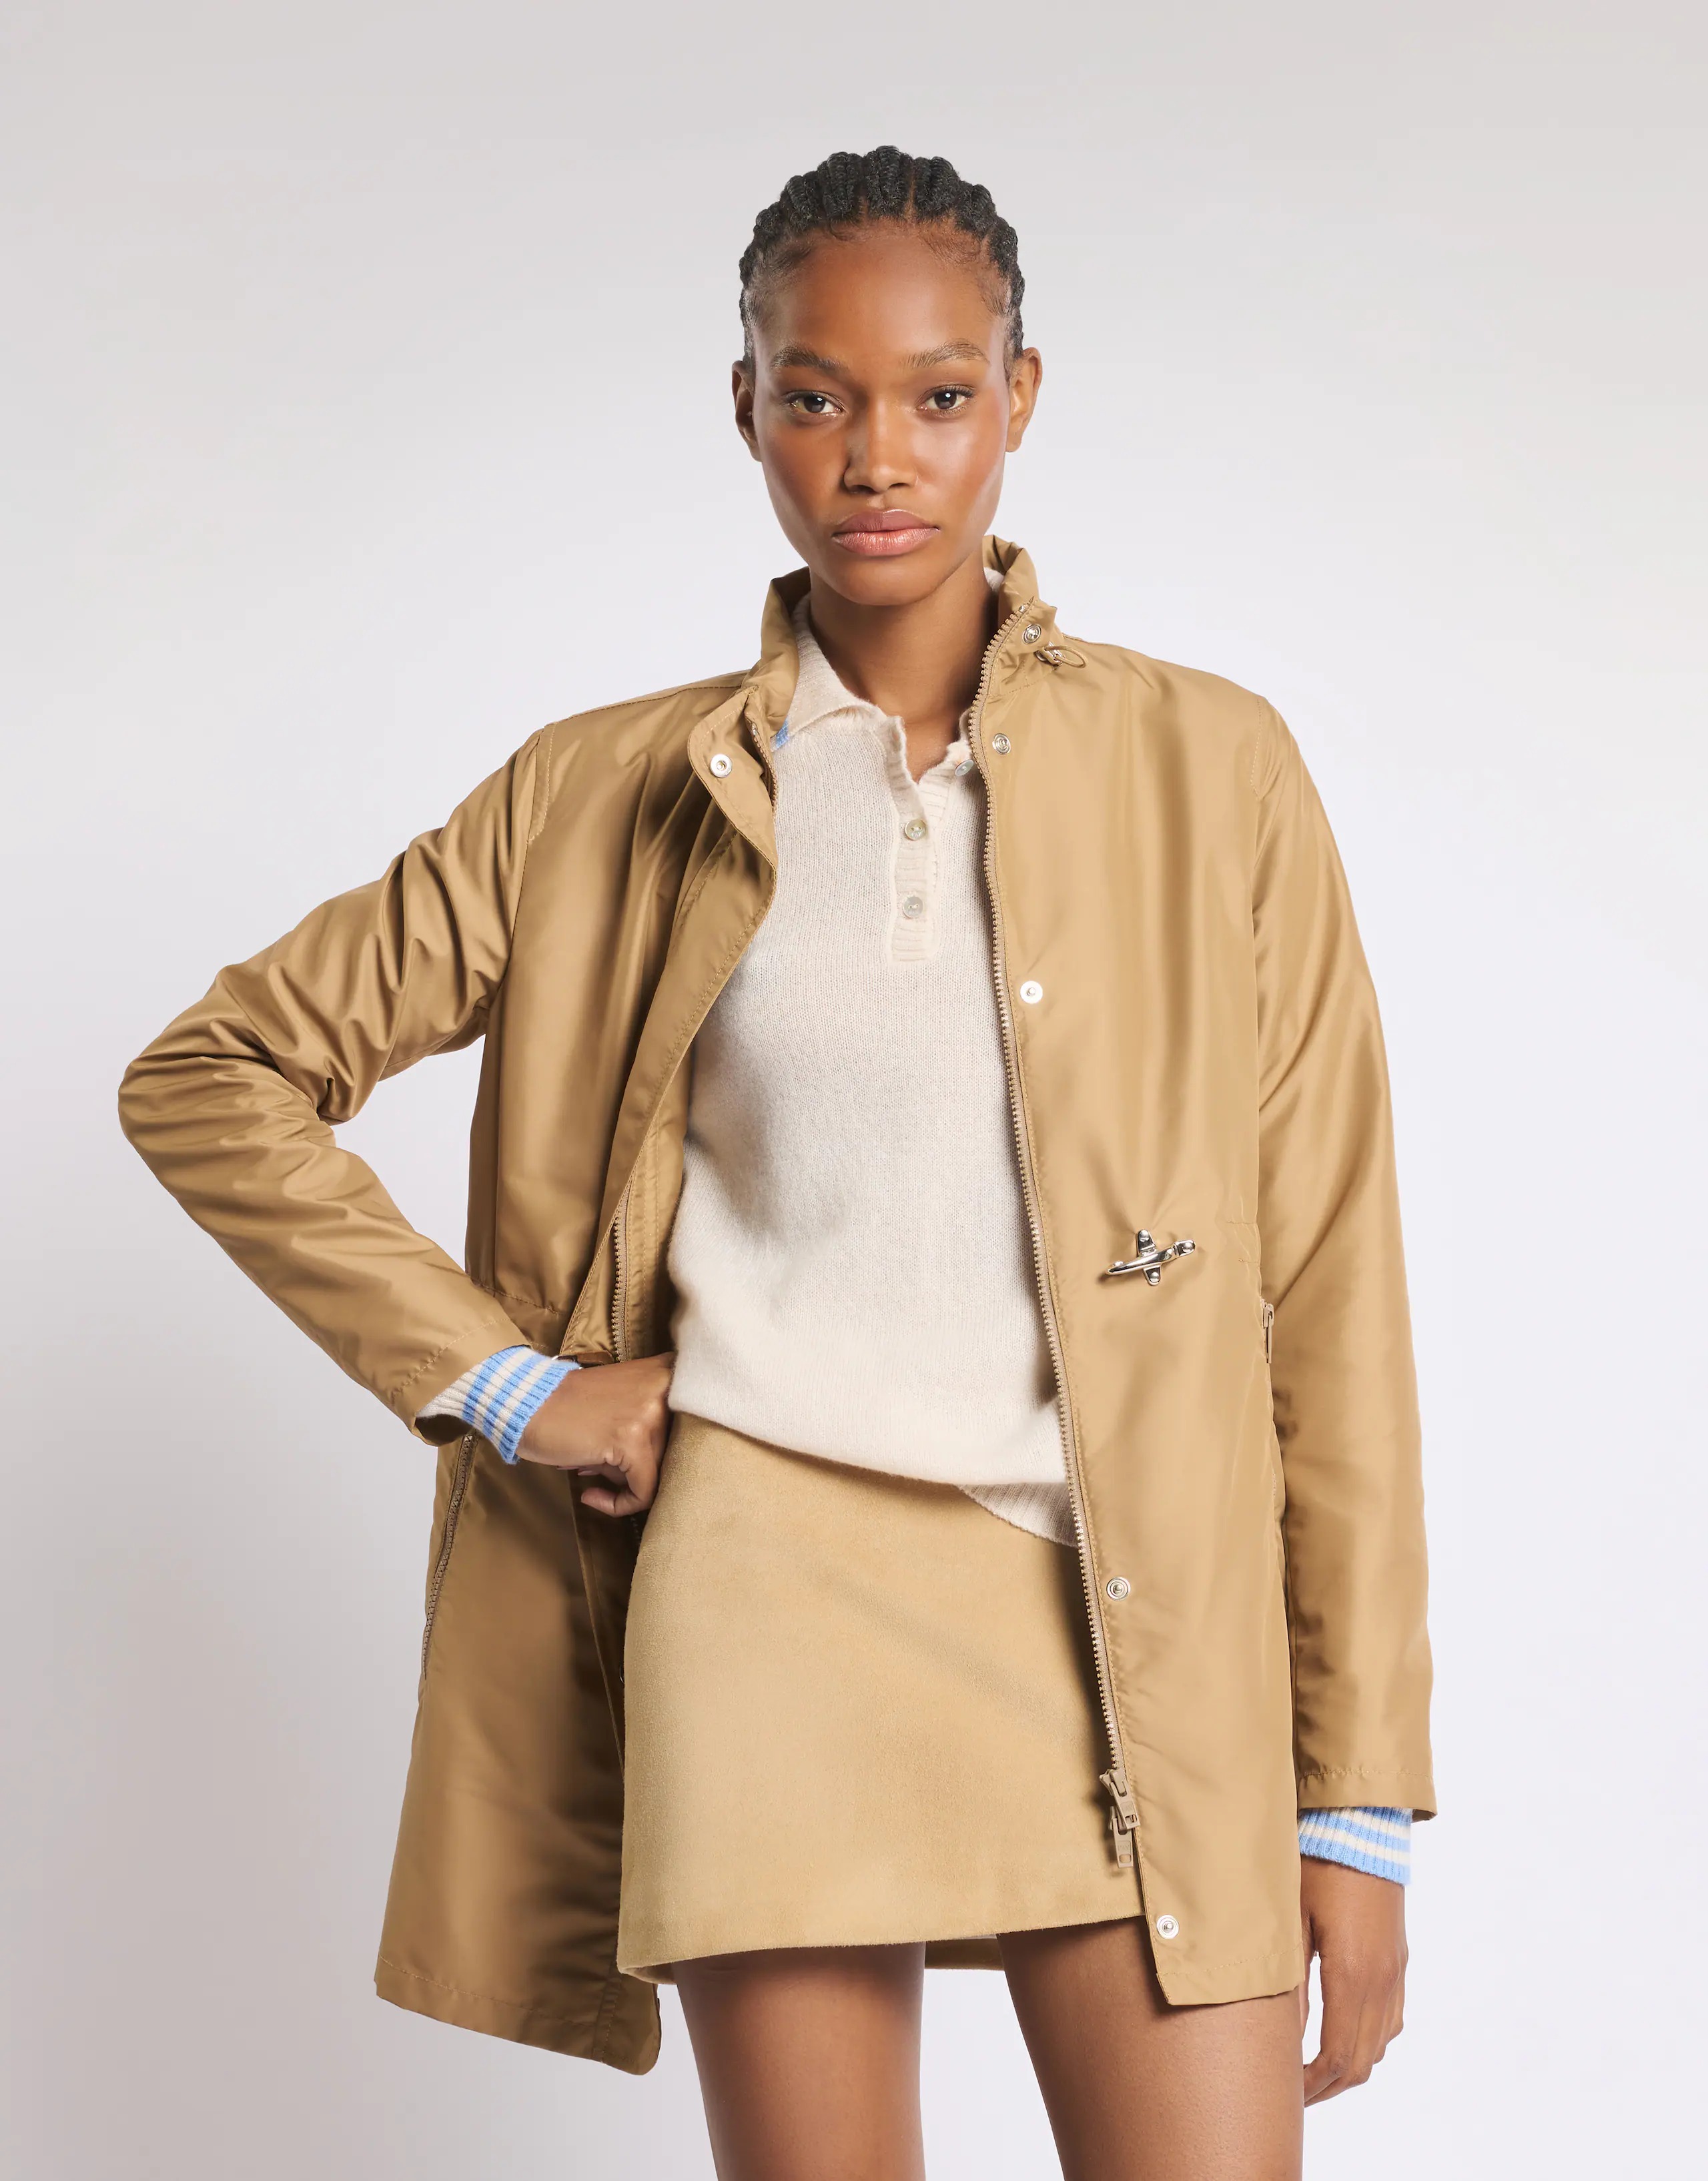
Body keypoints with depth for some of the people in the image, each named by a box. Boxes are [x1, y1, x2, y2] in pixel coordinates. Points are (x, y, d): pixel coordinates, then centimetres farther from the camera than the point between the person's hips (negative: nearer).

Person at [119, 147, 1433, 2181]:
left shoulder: (1212, 769, 4)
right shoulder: (608, 797, 5)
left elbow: (1326, 1294, 4)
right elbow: (210, 1077, 12)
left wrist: (1359, 1790, 2)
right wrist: (491, 1375, 2)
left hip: (1142, 1632, 1)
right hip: (778, 1588, 0)